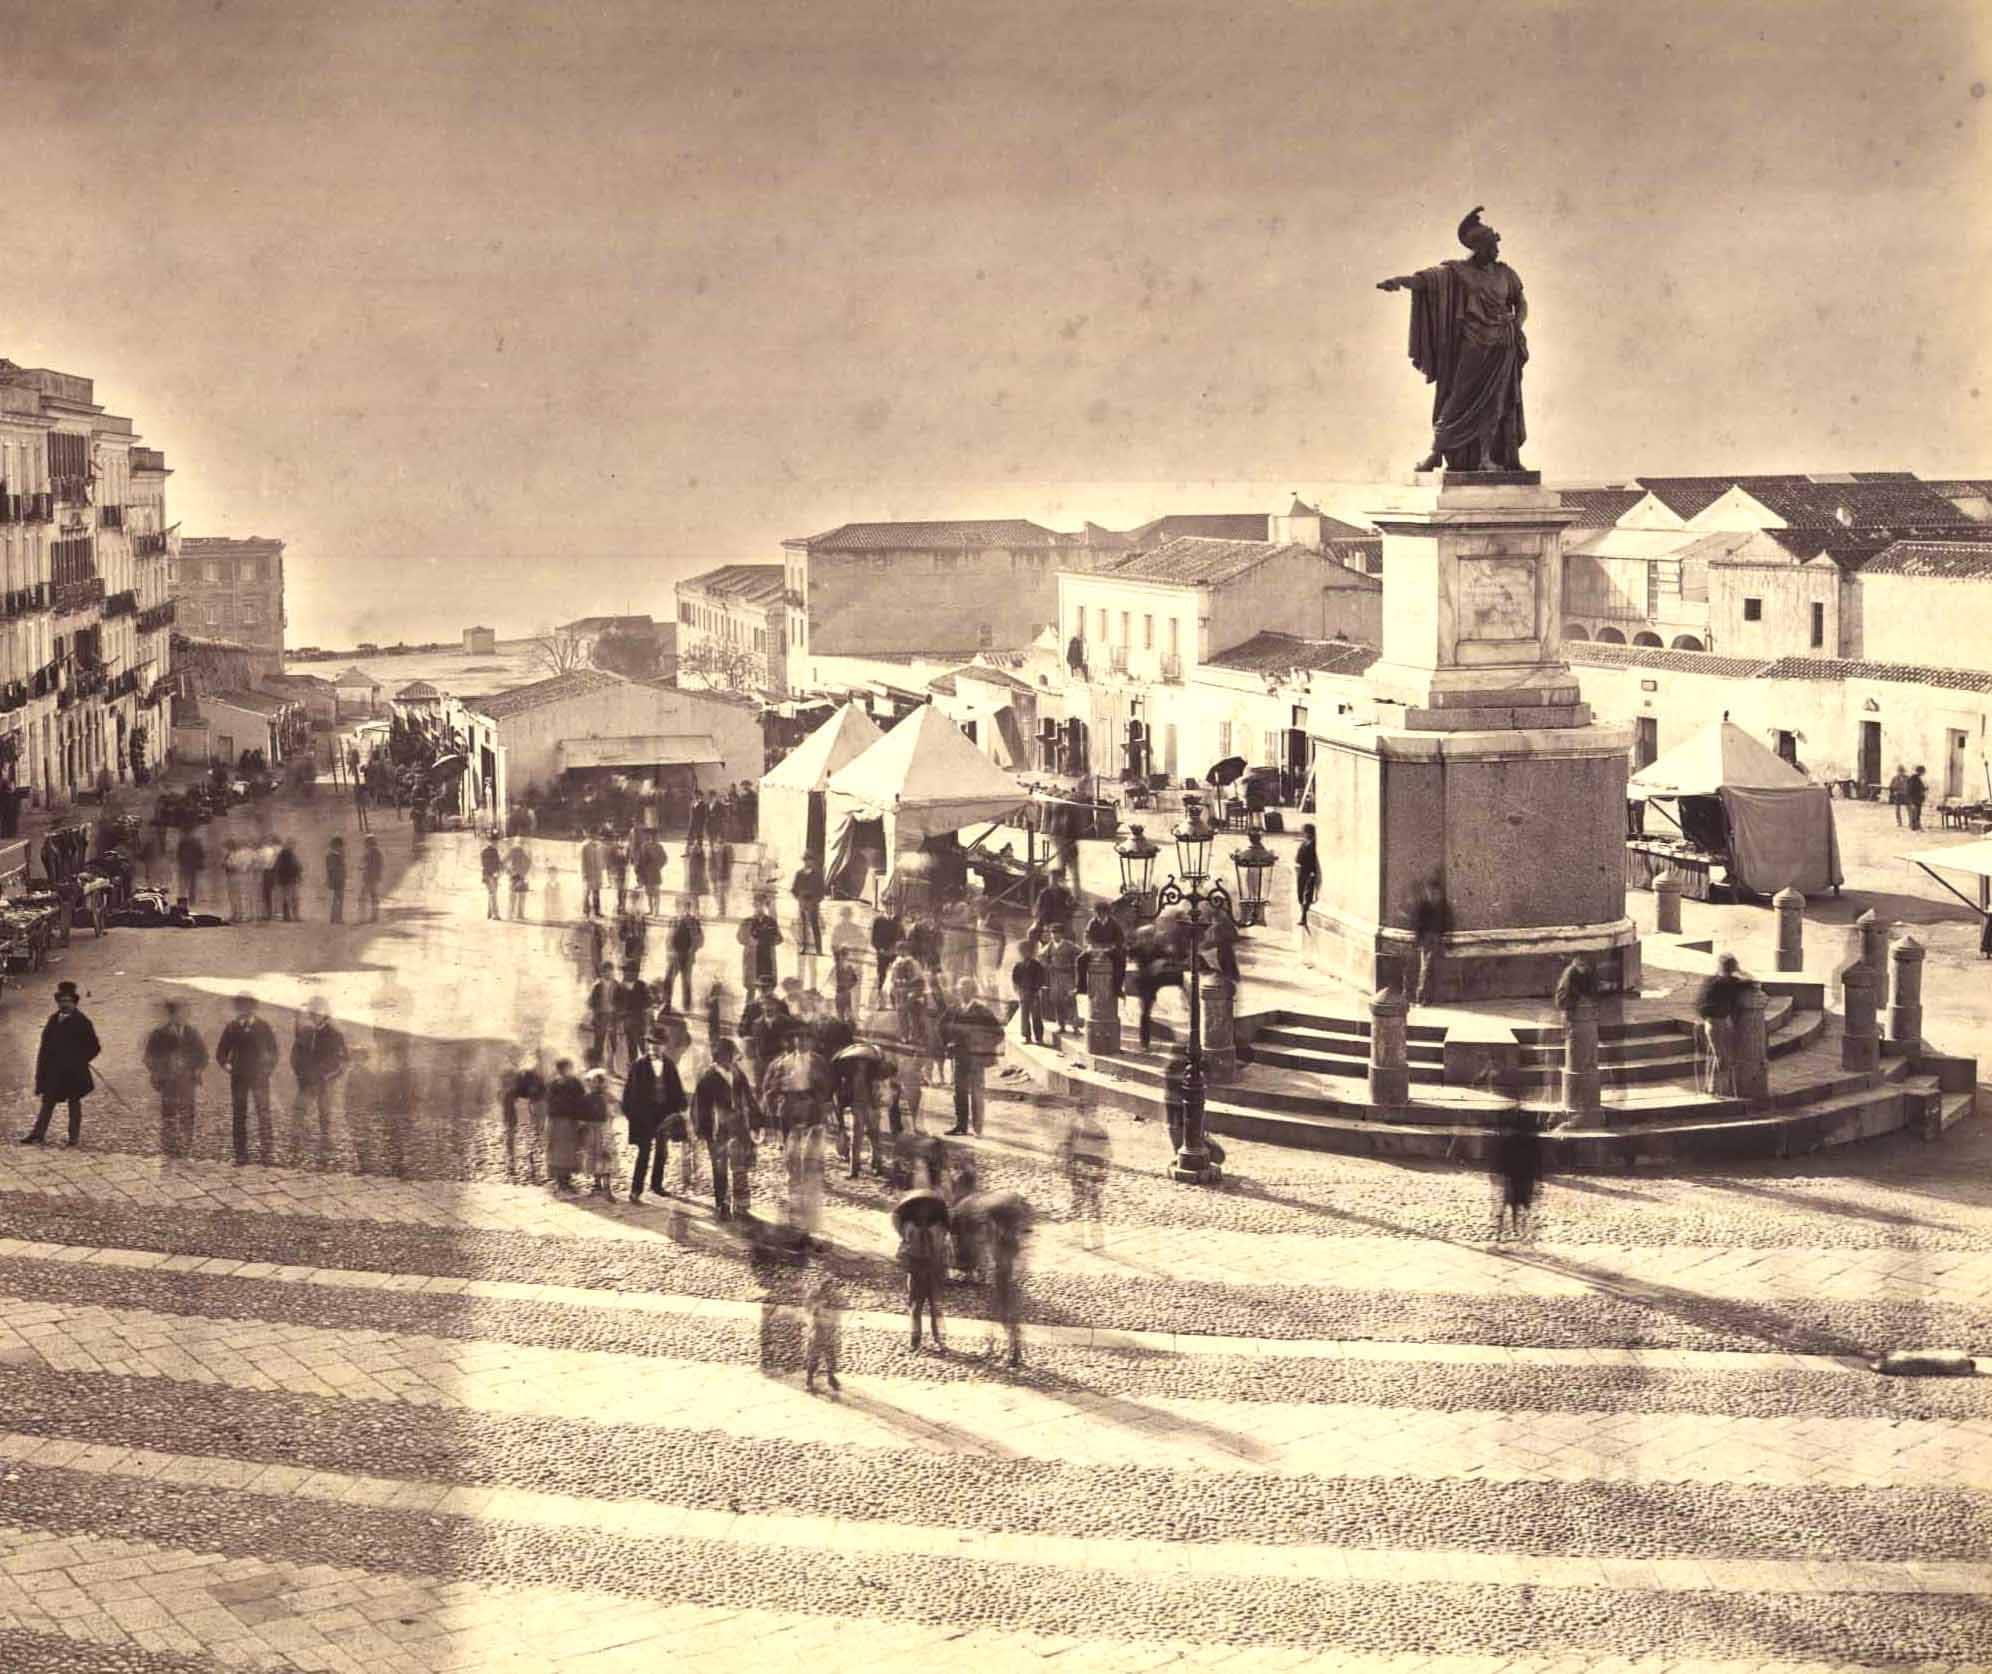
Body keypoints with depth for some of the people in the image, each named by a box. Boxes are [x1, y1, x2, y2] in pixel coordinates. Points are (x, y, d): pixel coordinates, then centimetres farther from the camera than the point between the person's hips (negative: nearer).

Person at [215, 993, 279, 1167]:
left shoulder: (263, 1027, 3)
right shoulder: (232, 1027, 6)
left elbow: (273, 1050, 9)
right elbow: (221, 1052, 13)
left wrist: (269, 1069, 1)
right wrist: (226, 1064, -1)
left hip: (259, 1076, -2)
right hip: (238, 1077, 2)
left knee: (263, 1114, -10)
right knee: (239, 1116, 2)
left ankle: (267, 1153, -10)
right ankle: (240, 1156, 6)